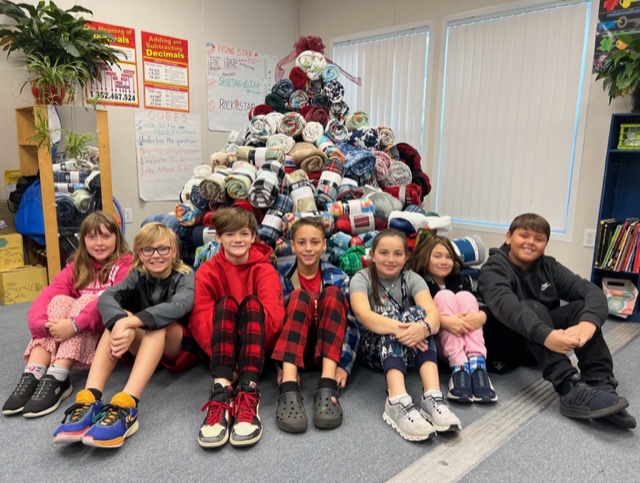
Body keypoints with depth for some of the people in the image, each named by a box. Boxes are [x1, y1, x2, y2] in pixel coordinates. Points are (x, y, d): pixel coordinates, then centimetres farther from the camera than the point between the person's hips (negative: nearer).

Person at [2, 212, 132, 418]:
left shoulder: (126, 264, -5)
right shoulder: (77, 266, 9)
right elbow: (45, 295, -7)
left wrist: (75, 325, -36)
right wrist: (43, 323, -28)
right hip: (72, 337, 4)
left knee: (84, 301, -28)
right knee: (59, 300, -20)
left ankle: (57, 379, -39)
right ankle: (33, 375, -32)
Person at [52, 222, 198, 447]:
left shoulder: (185, 277, -8)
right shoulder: (137, 276, 1)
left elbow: (178, 306, -32)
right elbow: (106, 297, -20)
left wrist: (130, 321, -44)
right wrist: (122, 323, -41)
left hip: (180, 348, -3)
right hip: (143, 348, 3)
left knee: (158, 322, -33)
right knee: (118, 319, -25)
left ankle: (125, 406, -49)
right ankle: (88, 400, -41)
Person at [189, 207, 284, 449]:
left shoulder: (265, 269, -4)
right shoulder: (207, 271, -1)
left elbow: (273, 315, -18)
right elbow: (200, 319, -12)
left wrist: (244, 358, -30)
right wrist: (220, 355, -27)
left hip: (258, 345, 0)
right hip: (222, 347, 1)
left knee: (252, 303, -28)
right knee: (226, 304, -26)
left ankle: (248, 395, -43)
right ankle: (221, 390, -44)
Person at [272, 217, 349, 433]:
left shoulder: (338, 277, 0)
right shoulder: (282, 277, 0)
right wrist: (282, 366, -20)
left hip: (327, 352, 1)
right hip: (292, 351, 0)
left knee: (333, 294, -23)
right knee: (299, 297, -26)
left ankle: (327, 388, -34)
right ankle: (288, 389, -41)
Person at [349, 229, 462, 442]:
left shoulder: (413, 279, -1)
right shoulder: (361, 278, -7)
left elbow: (432, 312, -21)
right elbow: (363, 314, -28)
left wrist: (423, 327, -46)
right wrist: (396, 328, -46)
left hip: (409, 351, 2)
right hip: (372, 350, -2)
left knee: (417, 313, -26)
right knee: (390, 314, -31)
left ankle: (433, 397, -41)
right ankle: (398, 401, -50)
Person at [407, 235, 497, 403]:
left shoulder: (461, 280, 13)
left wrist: (481, 316, -26)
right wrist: (443, 320, -35)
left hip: (463, 336, 3)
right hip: (432, 338, -3)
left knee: (464, 296, -18)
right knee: (444, 296, -22)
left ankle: (477, 365, -37)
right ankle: (459, 368, -39)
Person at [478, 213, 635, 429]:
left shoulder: (548, 267, 1)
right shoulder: (494, 269, -13)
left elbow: (591, 290, -14)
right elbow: (506, 306, -34)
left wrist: (588, 322, -37)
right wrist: (545, 335, -51)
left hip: (548, 341, 5)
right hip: (506, 342, -5)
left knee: (581, 306, -18)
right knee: (533, 307, -32)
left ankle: (601, 384, -32)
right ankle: (570, 389, -46)